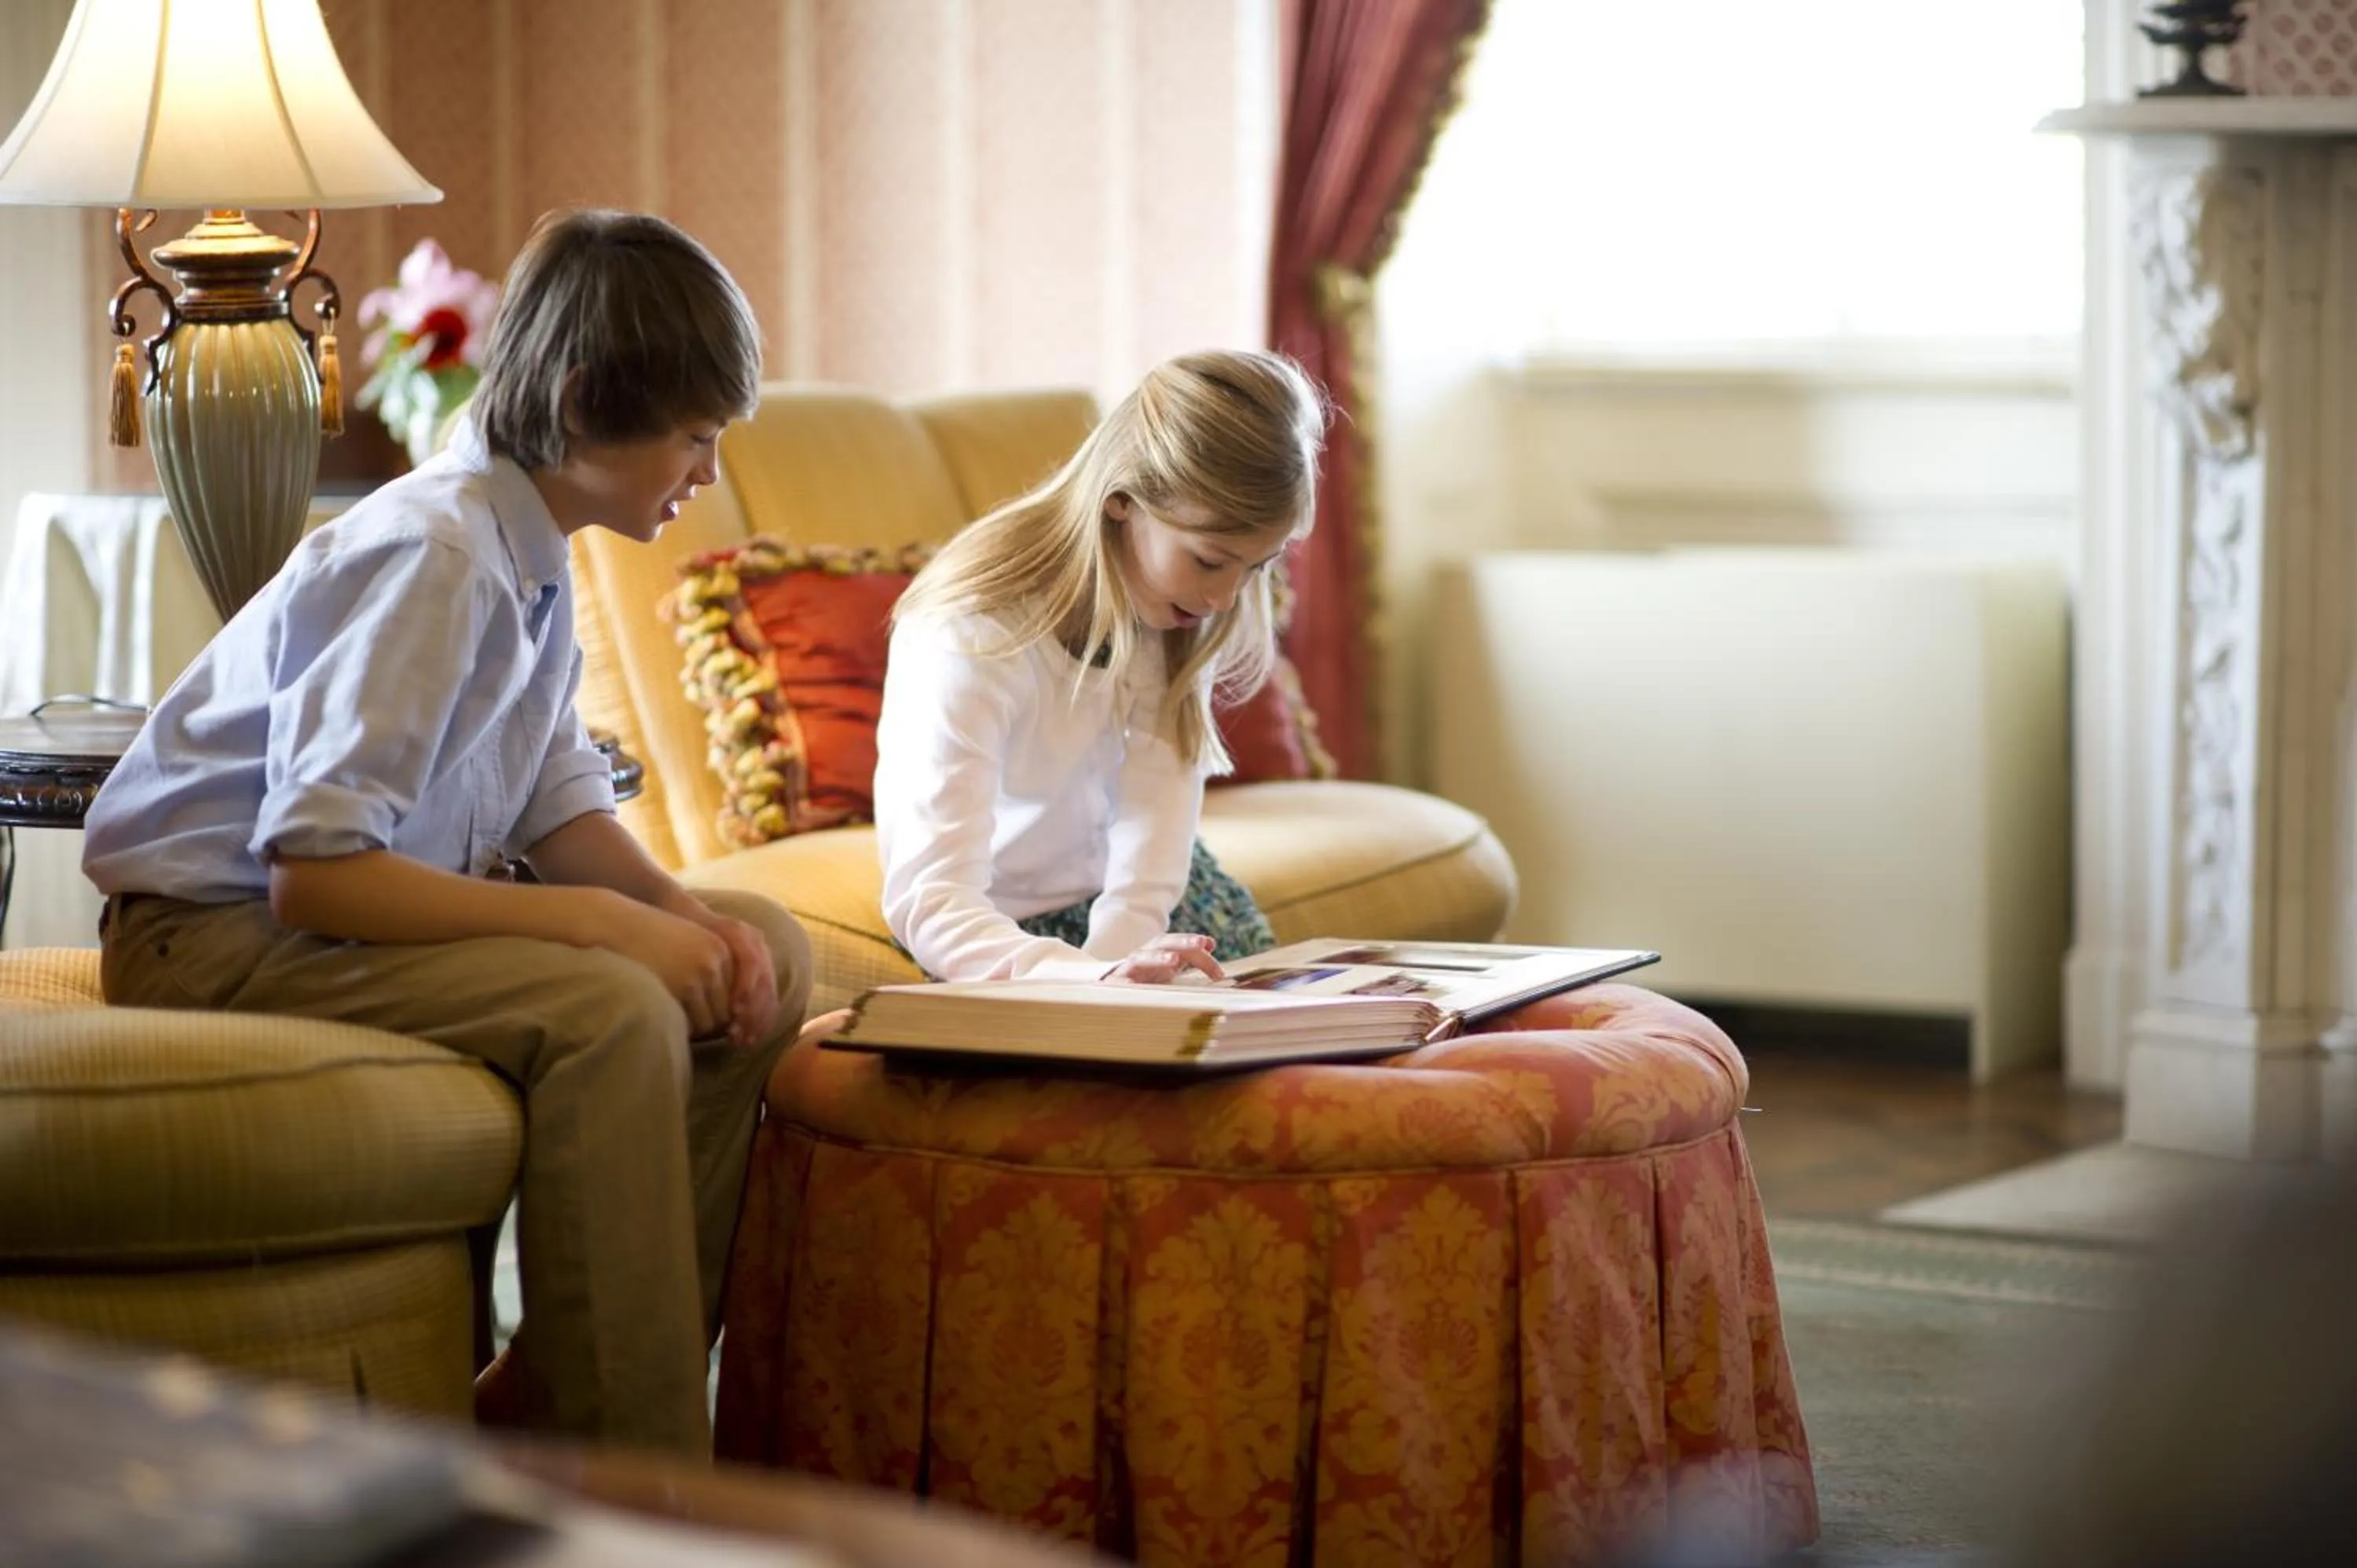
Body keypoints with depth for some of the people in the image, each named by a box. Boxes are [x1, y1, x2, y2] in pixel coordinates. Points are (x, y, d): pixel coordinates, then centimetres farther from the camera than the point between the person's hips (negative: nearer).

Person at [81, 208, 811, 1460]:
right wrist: (599, 921, -27)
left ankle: (544, 1398, 3)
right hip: (215, 932, -10)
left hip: (387, 907, 10)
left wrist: (688, 916, -10)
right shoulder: (429, 557, -24)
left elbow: (562, 814, 10)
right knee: (611, 1013, -30)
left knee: (768, 956, 1)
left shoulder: (535, 553, 5)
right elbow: (312, 874, -29)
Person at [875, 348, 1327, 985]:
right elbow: (930, 903, -45)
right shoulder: (975, 637, -35)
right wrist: (1098, 980, -61)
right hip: (1000, 914, -5)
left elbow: (1162, 781, -28)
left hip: (1117, 868, 5)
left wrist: (1119, 948, -44)